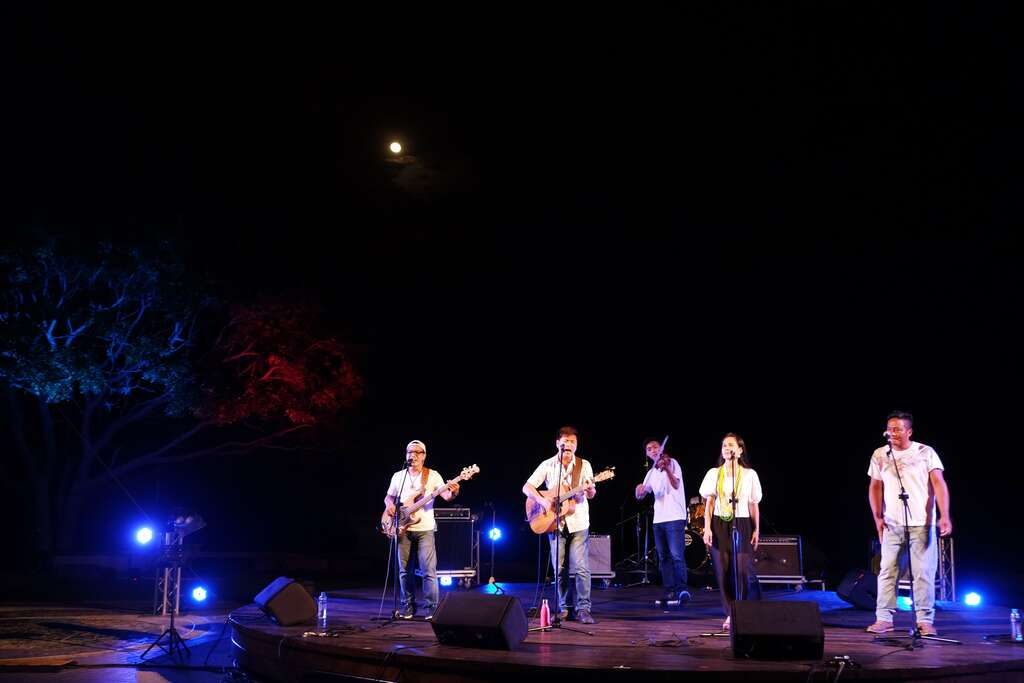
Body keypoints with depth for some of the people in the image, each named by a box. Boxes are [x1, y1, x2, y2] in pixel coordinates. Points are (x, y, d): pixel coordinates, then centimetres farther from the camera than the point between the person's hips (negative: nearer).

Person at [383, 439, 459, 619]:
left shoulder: (433, 475, 3)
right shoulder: (398, 476, 12)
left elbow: (446, 495, -5)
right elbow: (389, 496, 19)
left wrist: (453, 492, -28)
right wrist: (389, 504, -4)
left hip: (425, 528, -3)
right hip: (403, 529, 3)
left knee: (429, 569, -8)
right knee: (404, 570, 5)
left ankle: (431, 608, -1)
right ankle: (408, 606, 16)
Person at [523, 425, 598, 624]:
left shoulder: (584, 465, 3)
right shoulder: (547, 465, 3)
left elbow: (591, 494, -3)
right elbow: (527, 487, 0)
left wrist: (590, 490, -27)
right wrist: (543, 501, -15)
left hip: (578, 522, -1)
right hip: (555, 523, 1)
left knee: (581, 568, -7)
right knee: (559, 569, 4)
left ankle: (583, 609, -1)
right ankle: (562, 608, 15)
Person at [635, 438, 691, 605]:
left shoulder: (671, 462, 0)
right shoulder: (651, 472, 18)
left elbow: (676, 485, -14)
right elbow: (641, 496, 14)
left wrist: (667, 469, -29)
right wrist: (639, 490, -9)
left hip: (675, 517, -7)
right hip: (658, 518, 7)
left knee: (676, 555, -15)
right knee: (663, 557, 6)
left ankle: (682, 589, -15)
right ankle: (669, 591, 10)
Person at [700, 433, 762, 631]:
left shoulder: (749, 474, 5)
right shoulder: (714, 474, 7)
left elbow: (754, 505, 6)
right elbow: (709, 503, 5)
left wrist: (756, 530, 3)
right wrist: (707, 528, -3)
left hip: (742, 525, -1)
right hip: (719, 525, 1)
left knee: (743, 570, -9)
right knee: (723, 571, 0)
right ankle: (730, 615, 10)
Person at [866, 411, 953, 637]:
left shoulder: (926, 452, 0)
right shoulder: (880, 455, 8)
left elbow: (939, 483, -7)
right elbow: (875, 487, 12)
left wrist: (944, 515, -19)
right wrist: (877, 517, 2)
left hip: (922, 523, -2)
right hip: (892, 524, 3)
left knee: (924, 573, -2)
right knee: (887, 571, 1)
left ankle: (925, 621, 4)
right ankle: (884, 619, 6)